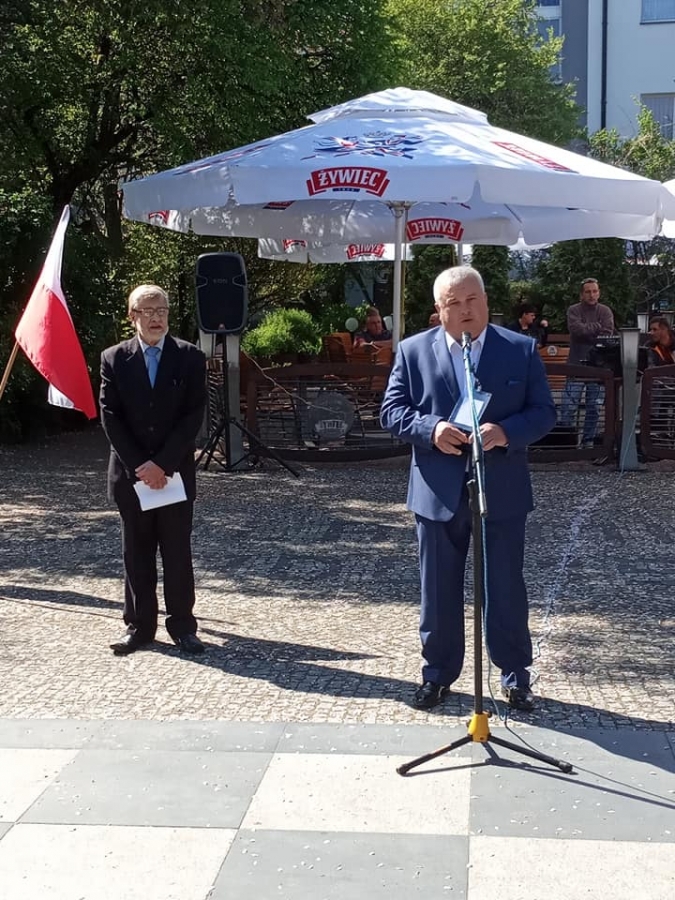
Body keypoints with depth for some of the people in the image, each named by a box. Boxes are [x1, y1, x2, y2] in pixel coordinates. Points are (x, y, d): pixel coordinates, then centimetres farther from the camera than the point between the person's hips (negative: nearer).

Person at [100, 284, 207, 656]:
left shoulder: (189, 357, 0)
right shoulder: (114, 359, 3)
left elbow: (193, 415, -5)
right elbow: (109, 416, -2)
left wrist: (163, 464, -13)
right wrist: (138, 465, -11)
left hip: (176, 472, -1)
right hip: (130, 473, 1)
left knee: (177, 552, 4)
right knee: (136, 552, 7)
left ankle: (182, 624, 13)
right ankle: (139, 625, 15)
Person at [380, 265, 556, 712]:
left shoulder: (522, 350, 1)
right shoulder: (413, 351, 2)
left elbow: (544, 412, -1)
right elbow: (392, 411, 0)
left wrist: (506, 432, -20)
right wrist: (431, 429, -19)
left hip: (502, 491, 0)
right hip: (438, 492, 1)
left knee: (507, 588, 8)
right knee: (438, 589, 11)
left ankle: (516, 675, 24)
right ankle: (438, 674, 26)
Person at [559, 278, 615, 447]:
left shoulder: (605, 311, 7)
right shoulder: (574, 310, 2)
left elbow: (607, 335, -7)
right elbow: (576, 329, -16)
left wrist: (586, 331, -13)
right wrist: (597, 326, -9)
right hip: (576, 364, -2)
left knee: (594, 407, 6)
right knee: (568, 406, -5)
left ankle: (588, 440, 16)